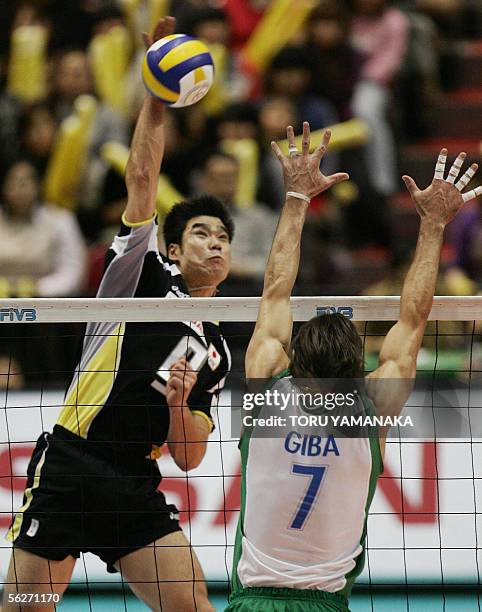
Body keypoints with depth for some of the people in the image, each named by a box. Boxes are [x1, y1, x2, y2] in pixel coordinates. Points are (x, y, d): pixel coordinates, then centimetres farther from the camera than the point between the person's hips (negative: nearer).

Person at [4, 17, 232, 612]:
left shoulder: (215, 352, 19)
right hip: (68, 468, -5)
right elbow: (142, 178, -4)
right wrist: (156, 100, -12)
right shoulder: (143, 274, 7)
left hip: (137, 489, 5)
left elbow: (188, 456, 16)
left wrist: (180, 404, -3)